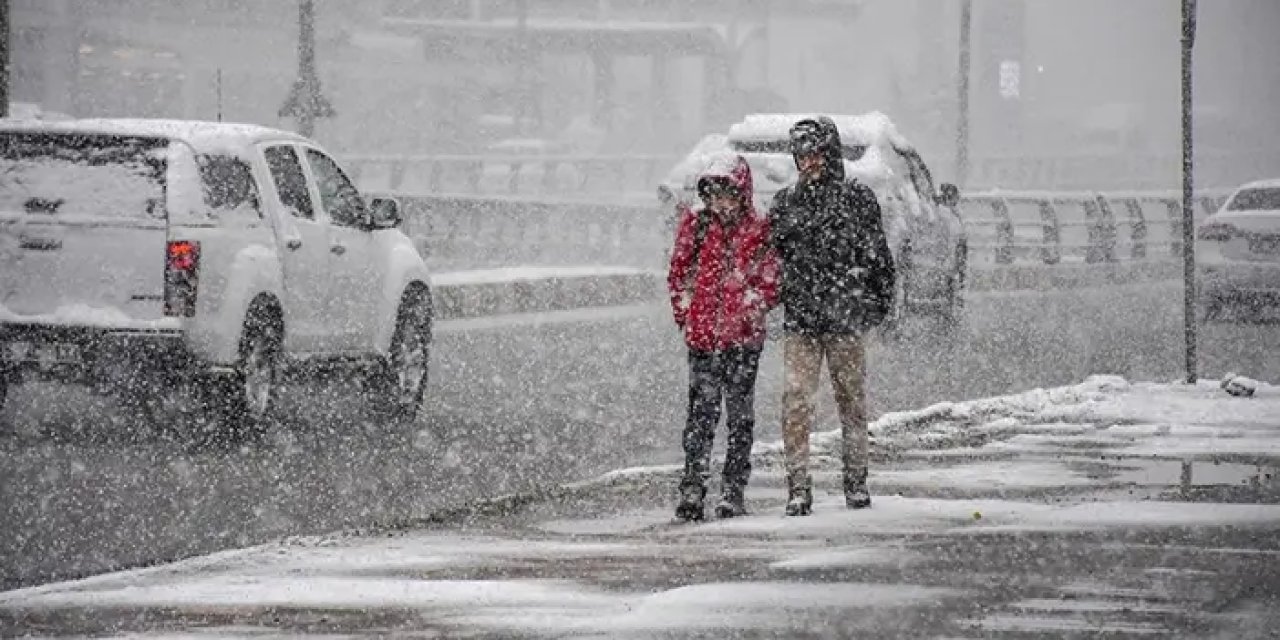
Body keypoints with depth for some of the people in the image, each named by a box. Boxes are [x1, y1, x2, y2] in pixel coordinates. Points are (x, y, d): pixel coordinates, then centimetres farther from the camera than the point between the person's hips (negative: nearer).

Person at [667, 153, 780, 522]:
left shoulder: (759, 232, 0)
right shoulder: (695, 226, 6)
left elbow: (770, 283, 3)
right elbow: (678, 274, 12)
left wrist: (750, 312, -6)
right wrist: (685, 316, 6)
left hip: (743, 337, -1)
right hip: (702, 335, 1)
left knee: (740, 415, 4)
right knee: (701, 412, -3)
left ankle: (733, 492, 11)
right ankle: (692, 491, -4)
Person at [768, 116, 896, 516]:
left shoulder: (857, 198, 3)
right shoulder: (786, 202, 9)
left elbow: (878, 255, 6)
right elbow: (769, 254, 12)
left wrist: (881, 303, 2)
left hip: (846, 319, -1)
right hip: (799, 319, 1)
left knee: (852, 399, 8)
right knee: (796, 401, -8)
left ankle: (856, 482, 19)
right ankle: (798, 487, -8)